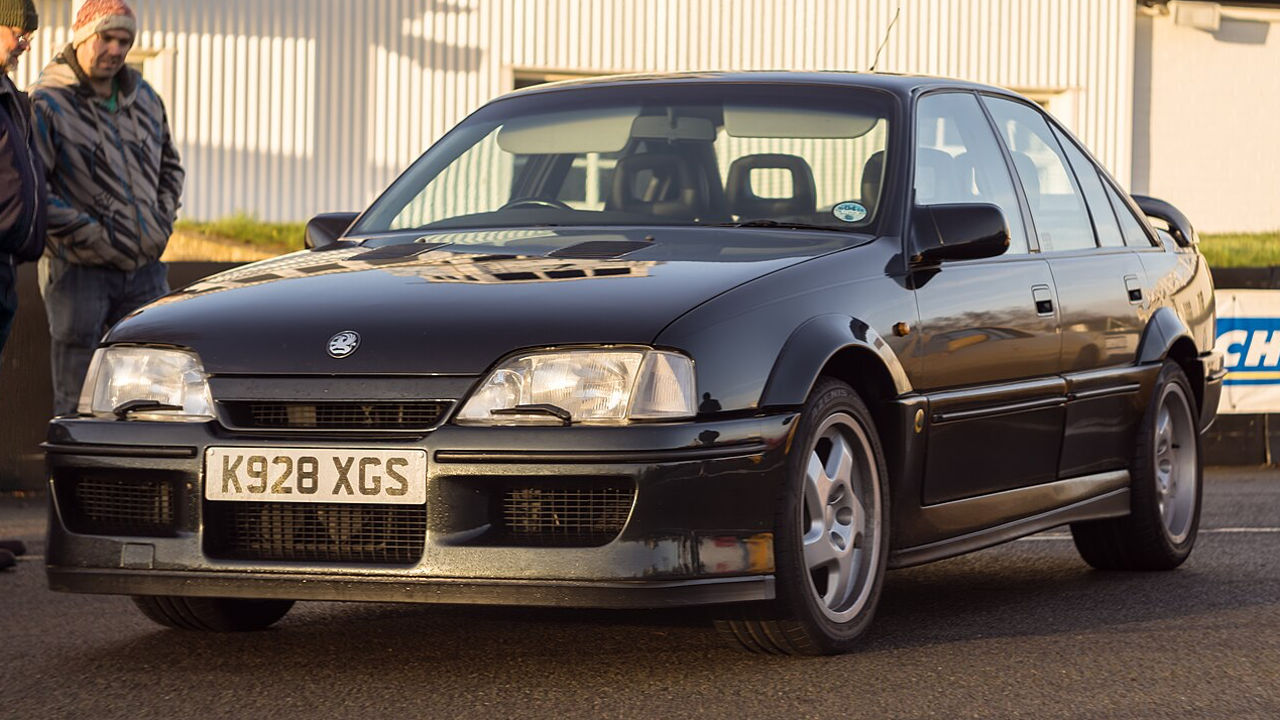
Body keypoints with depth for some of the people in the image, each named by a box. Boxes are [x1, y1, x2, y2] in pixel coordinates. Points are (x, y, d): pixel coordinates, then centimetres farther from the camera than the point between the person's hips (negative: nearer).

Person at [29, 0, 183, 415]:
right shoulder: (47, 102, -9)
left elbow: (170, 166, 26)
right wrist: (88, 235, -17)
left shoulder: (143, 97, 12)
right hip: (79, 271, -6)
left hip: (145, 268, 6)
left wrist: (162, 220, 9)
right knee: (76, 400, -2)